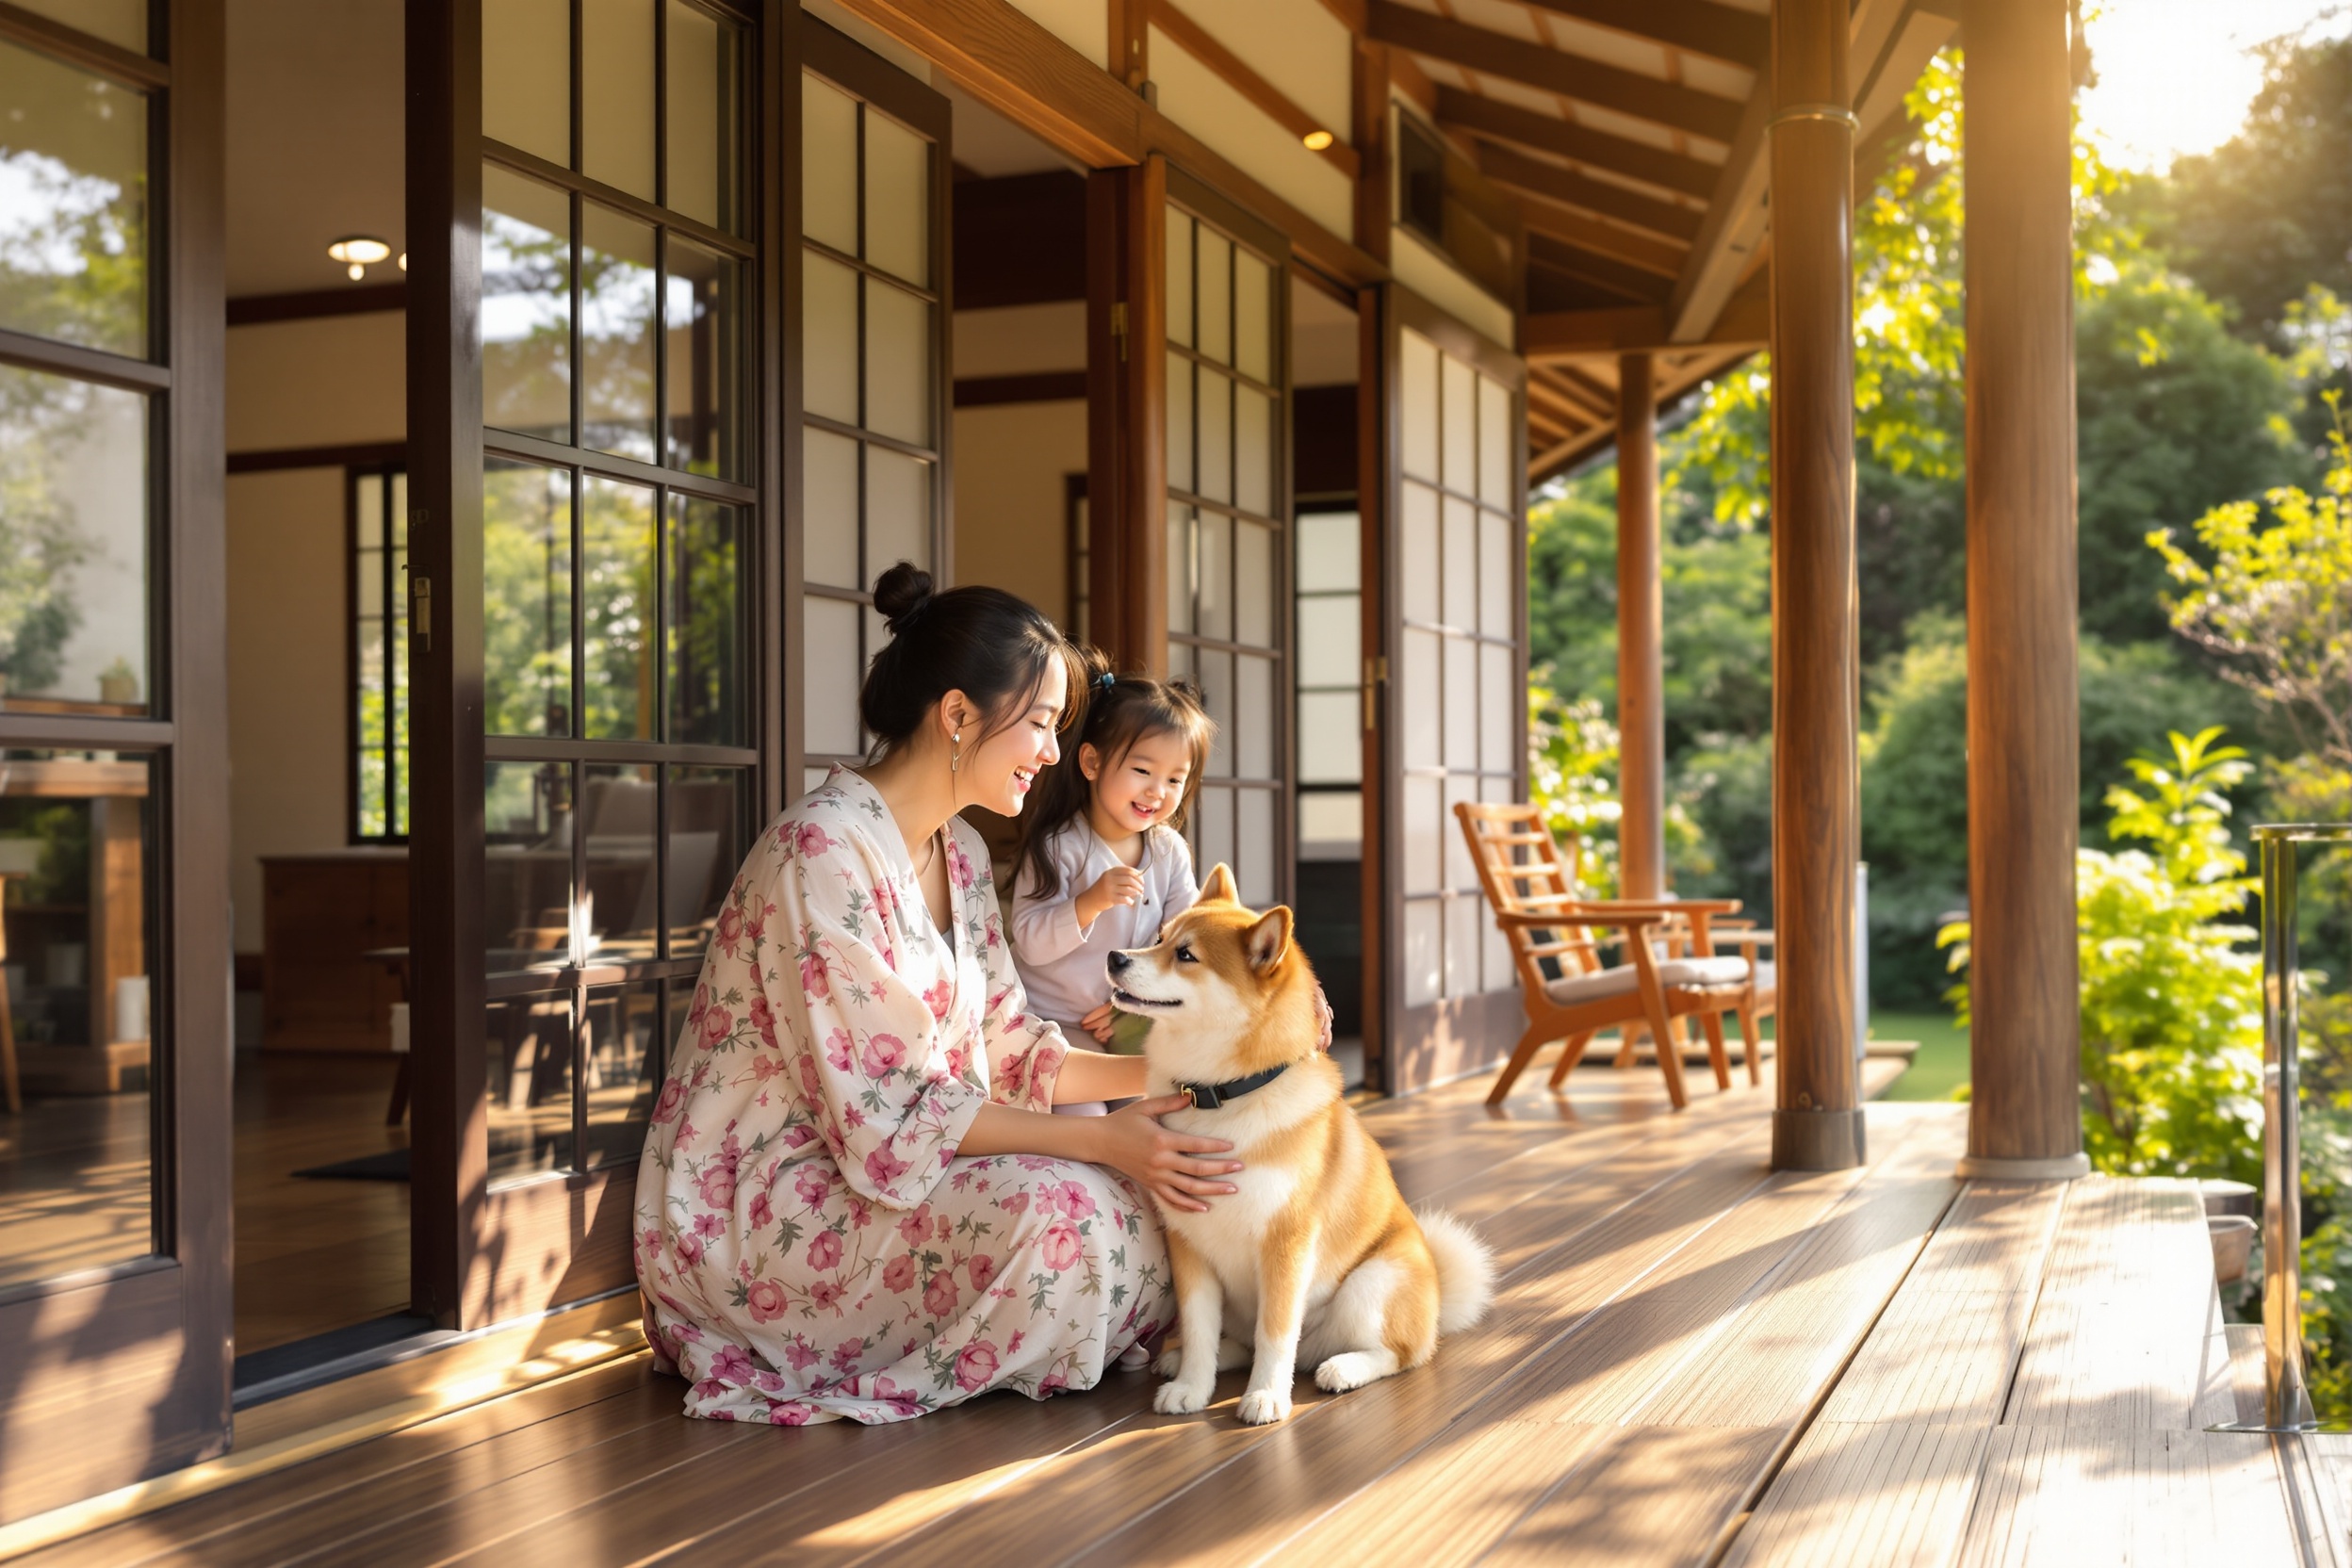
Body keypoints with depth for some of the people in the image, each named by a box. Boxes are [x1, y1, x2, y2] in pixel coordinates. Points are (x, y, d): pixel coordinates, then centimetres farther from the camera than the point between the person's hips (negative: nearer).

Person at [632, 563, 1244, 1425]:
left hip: (860, 1164, 10)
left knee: (1138, 1196, -3)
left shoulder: (959, 853, 8)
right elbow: (881, 1116, -24)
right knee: (1060, 1209, -27)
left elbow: (1008, 1050, 9)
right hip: (754, 1214, -10)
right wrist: (1098, 1141, -24)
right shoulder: (824, 852, -23)